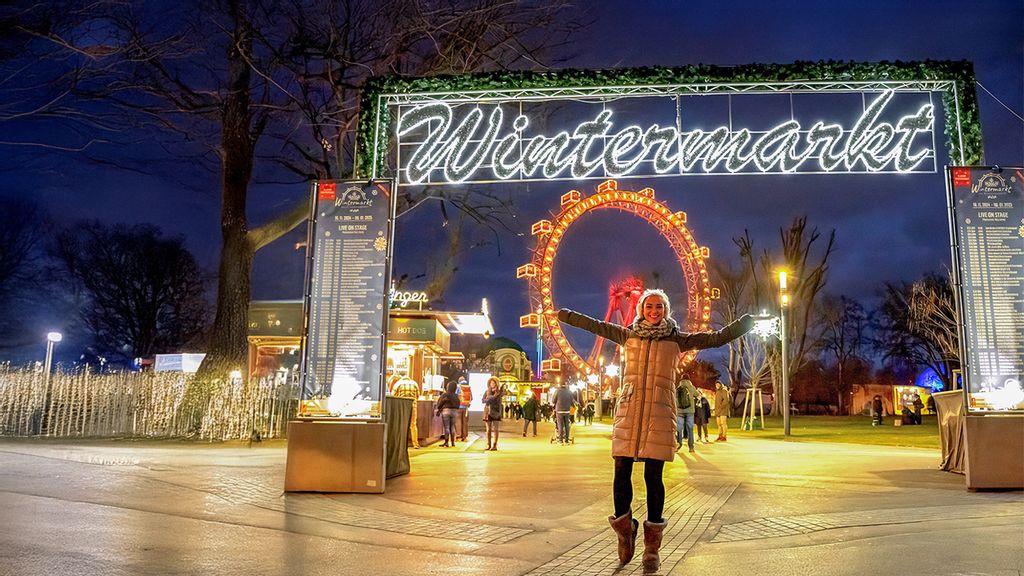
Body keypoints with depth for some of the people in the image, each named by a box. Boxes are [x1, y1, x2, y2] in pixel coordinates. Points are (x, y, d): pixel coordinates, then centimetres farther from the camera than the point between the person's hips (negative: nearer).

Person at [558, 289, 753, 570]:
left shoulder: (677, 339, 11)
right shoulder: (628, 335, 14)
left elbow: (716, 338, 8)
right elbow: (596, 325, 18)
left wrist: (745, 323, -1)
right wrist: (566, 315, 18)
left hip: (660, 411, -1)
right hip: (628, 409, 2)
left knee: (653, 476, -2)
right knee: (622, 471, -2)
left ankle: (652, 547, 10)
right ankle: (624, 531, 20)